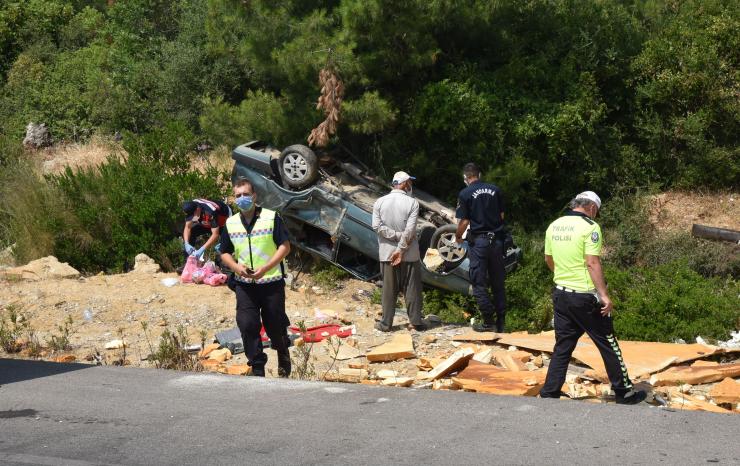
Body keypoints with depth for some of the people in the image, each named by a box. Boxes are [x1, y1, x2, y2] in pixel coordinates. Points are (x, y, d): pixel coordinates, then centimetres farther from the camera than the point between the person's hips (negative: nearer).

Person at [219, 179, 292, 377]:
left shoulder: (271, 217, -6)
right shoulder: (230, 224, 6)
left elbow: (285, 246, -7)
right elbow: (225, 253, 13)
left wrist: (265, 268, -18)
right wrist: (237, 267, -9)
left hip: (272, 282, -3)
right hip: (244, 285, 3)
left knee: (275, 325, 7)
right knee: (247, 325, -6)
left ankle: (283, 359, 35)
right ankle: (257, 368, 4)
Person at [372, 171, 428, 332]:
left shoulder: (380, 202, -1)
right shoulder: (412, 203, -10)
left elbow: (377, 226, -10)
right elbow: (410, 230, -17)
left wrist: (396, 235, -8)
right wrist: (401, 250, -13)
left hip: (387, 253, 2)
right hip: (409, 253, -2)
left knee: (389, 289, 9)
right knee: (412, 288, 8)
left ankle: (386, 323, 11)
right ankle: (416, 321, 12)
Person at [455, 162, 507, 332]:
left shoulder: (465, 194, -7)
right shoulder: (495, 190, 5)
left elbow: (464, 222, -9)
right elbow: (501, 215, 11)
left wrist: (458, 237, 9)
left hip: (478, 241, -4)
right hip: (497, 240, 4)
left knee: (479, 283, 4)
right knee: (498, 282, 11)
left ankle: (488, 322, 3)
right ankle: (501, 321, 15)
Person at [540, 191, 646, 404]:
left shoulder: (554, 226, 7)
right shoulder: (590, 227, -13)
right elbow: (592, 263, -20)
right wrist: (604, 295, -18)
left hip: (560, 293, 6)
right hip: (585, 297, -6)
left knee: (562, 347, 13)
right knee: (608, 344, 7)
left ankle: (549, 394, 10)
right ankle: (624, 393, 15)